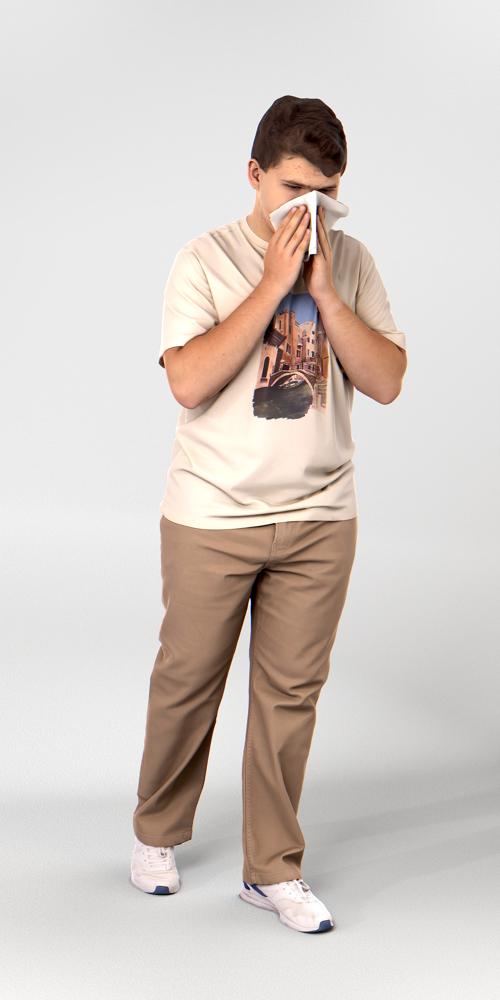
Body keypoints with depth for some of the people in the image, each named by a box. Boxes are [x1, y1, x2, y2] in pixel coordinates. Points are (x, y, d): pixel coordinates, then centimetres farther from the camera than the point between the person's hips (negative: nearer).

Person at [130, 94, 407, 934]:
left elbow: (387, 381, -4)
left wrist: (322, 291, -14)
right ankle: (156, 833, 33)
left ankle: (273, 868, 19)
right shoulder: (206, 260, -7)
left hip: (320, 518, 2)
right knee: (187, 680, 10)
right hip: (211, 518, -2)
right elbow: (189, 382, -19)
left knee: (291, 691, 7)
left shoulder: (350, 261, 3)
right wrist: (273, 283, -19)